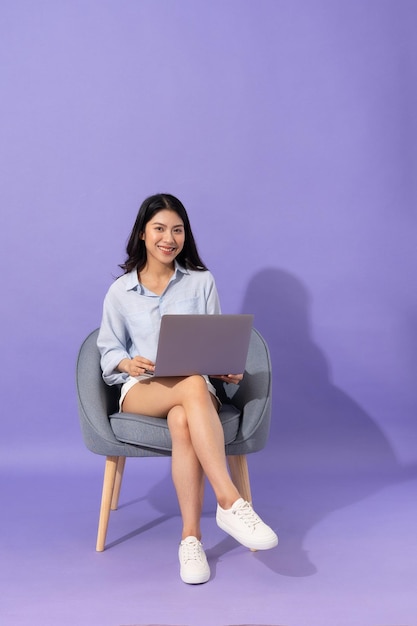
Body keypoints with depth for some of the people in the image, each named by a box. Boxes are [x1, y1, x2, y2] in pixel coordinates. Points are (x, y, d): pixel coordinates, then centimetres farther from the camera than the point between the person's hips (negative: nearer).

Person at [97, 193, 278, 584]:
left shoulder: (202, 282, 9)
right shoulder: (120, 291, 10)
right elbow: (108, 351, 12)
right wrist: (128, 363, -12)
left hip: (194, 389, 1)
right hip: (141, 390, 0)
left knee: (182, 421, -40)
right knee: (193, 387, -38)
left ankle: (190, 537, -36)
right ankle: (230, 501, -43)